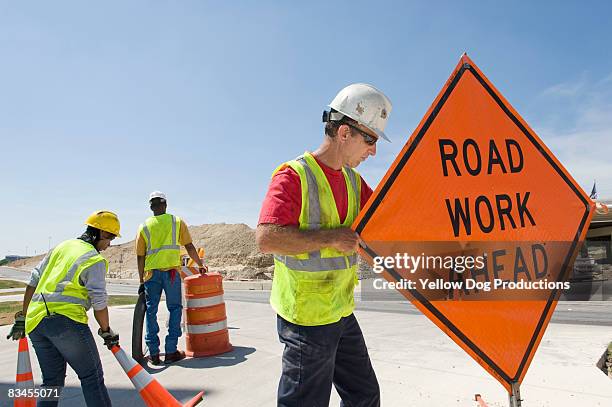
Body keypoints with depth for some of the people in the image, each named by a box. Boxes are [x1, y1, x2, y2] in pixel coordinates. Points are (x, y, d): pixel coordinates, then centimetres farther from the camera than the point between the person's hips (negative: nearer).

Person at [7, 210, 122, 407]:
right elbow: (99, 303, -7)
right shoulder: (95, 260, -5)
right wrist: (106, 331, 6)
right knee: (92, 376, 2)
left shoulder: (62, 247, 16)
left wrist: (22, 317, 25)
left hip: (35, 321, 8)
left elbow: (34, 280, 19)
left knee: (52, 380, 18)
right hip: (65, 319, -8)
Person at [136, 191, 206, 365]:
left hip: (151, 272, 2)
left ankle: (154, 353, 12)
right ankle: (171, 351, 4)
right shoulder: (177, 221, 7)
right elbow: (189, 247, 5)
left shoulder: (144, 226, 10)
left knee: (151, 310, 9)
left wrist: (142, 281, 15)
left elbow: (140, 257, 9)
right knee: (175, 308, 7)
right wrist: (201, 265, 17)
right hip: (171, 271, -2)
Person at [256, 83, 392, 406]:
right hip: (307, 317, -8)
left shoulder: (352, 179, 10)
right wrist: (331, 237, -24)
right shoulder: (294, 175, -17)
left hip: (342, 313, 9)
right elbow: (266, 238, -26)